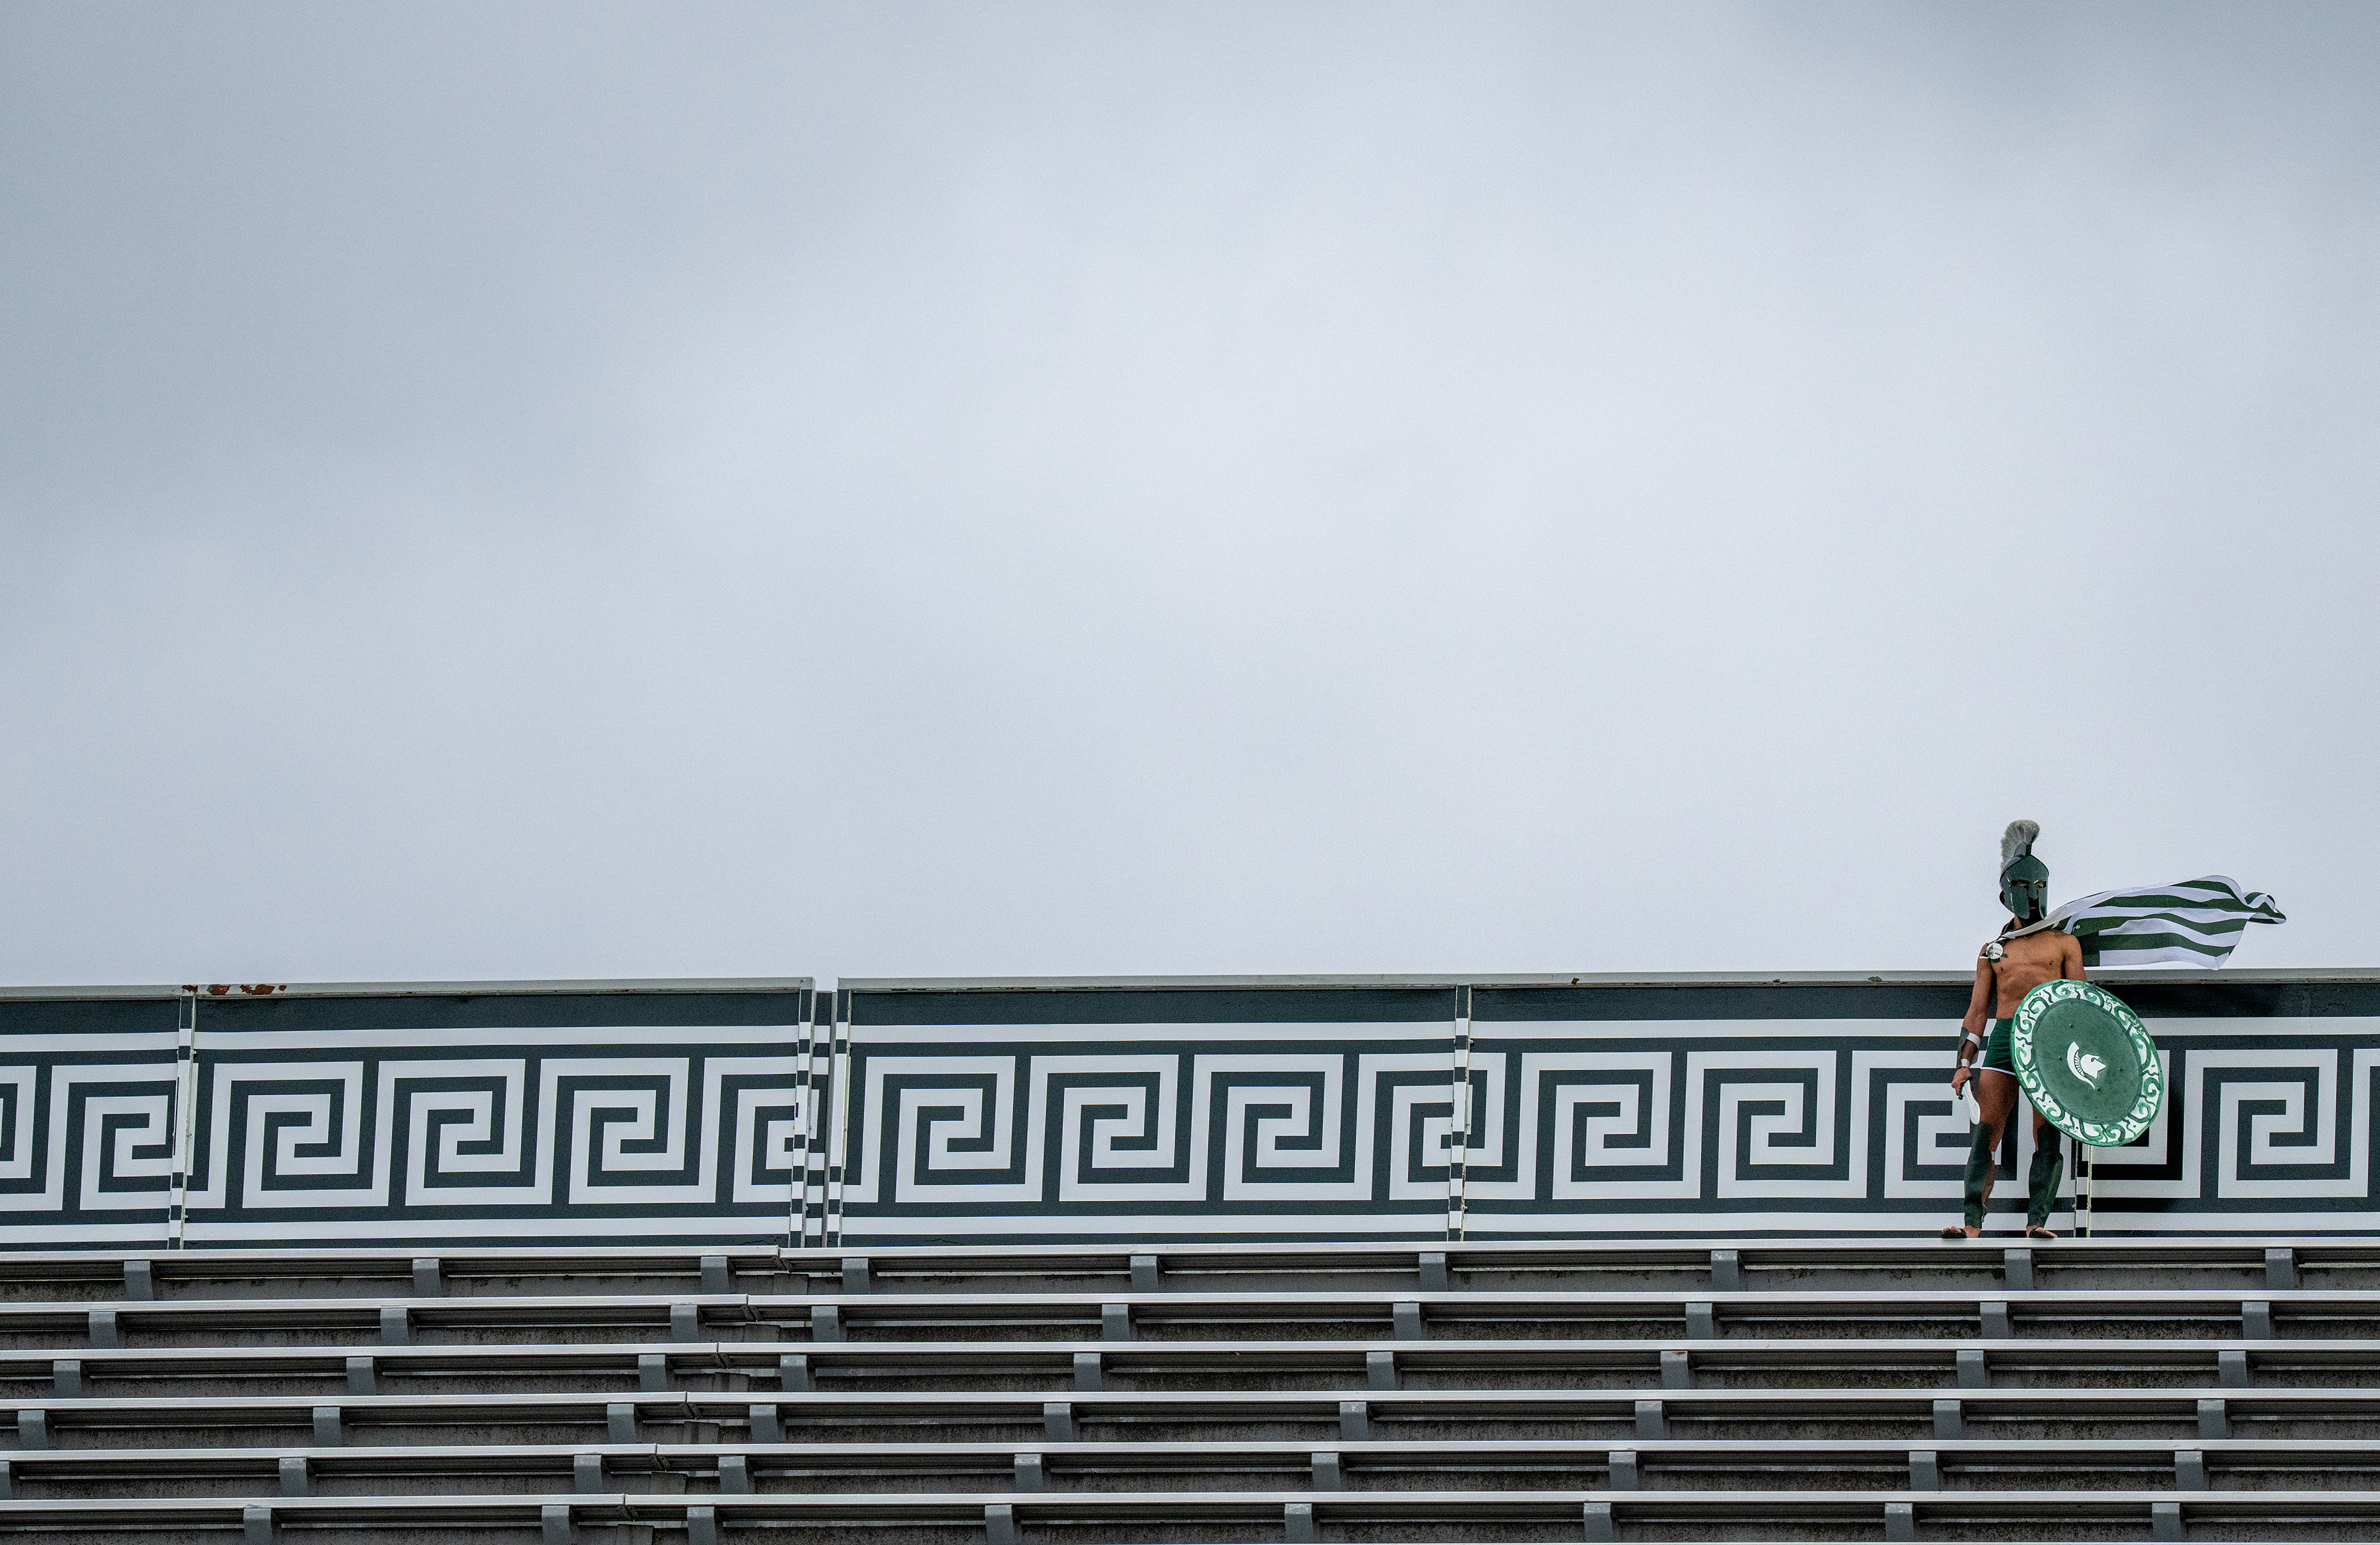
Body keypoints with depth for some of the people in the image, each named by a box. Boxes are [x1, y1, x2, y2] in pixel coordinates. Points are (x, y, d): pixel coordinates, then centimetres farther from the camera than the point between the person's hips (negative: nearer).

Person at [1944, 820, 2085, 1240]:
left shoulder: (2063, 943, 16)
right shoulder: (1993, 951, 20)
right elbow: (1978, 1008, 17)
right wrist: (1966, 1062, 6)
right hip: (2002, 1036, 2)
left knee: (2047, 1135, -11)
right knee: (1987, 1133, -8)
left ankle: (2036, 1221, -17)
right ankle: (1973, 1225, -13)